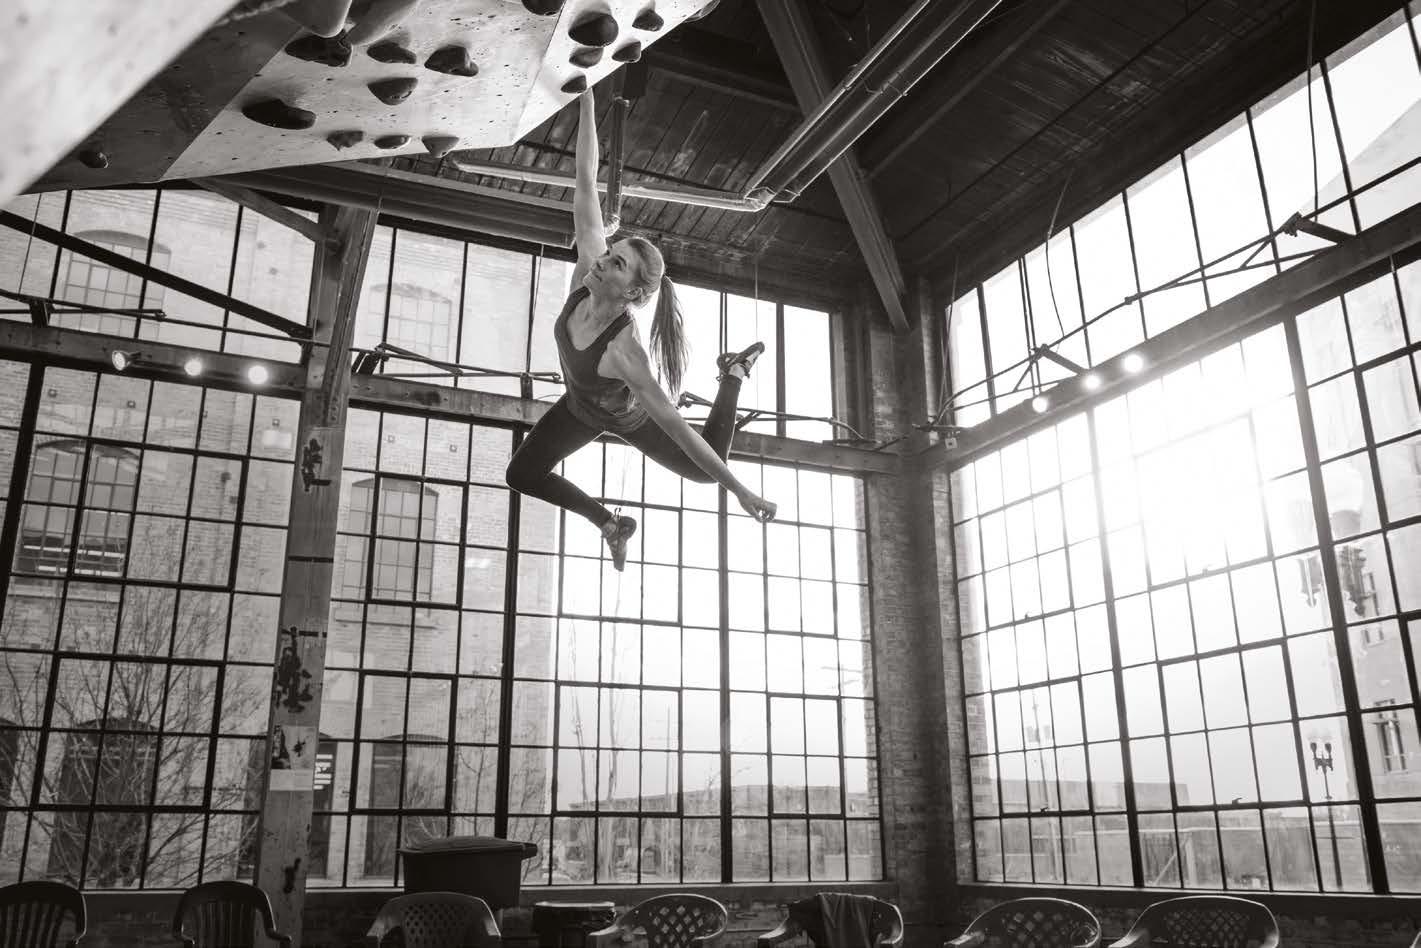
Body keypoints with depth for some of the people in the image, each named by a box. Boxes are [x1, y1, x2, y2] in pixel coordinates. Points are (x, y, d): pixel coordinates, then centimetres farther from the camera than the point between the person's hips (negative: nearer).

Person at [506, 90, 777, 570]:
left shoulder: (624, 350, -46)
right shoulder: (586, 271, -32)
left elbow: (675, 427, -44)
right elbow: (586, 186, -33)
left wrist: (740, 490, -42)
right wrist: (586, 103, -32)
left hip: (628, 418, -5)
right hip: (580, 407, 5)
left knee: (705, 468, 16)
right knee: (521, 475, 9)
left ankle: (734, 374, 33)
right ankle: (610, 523, 28)